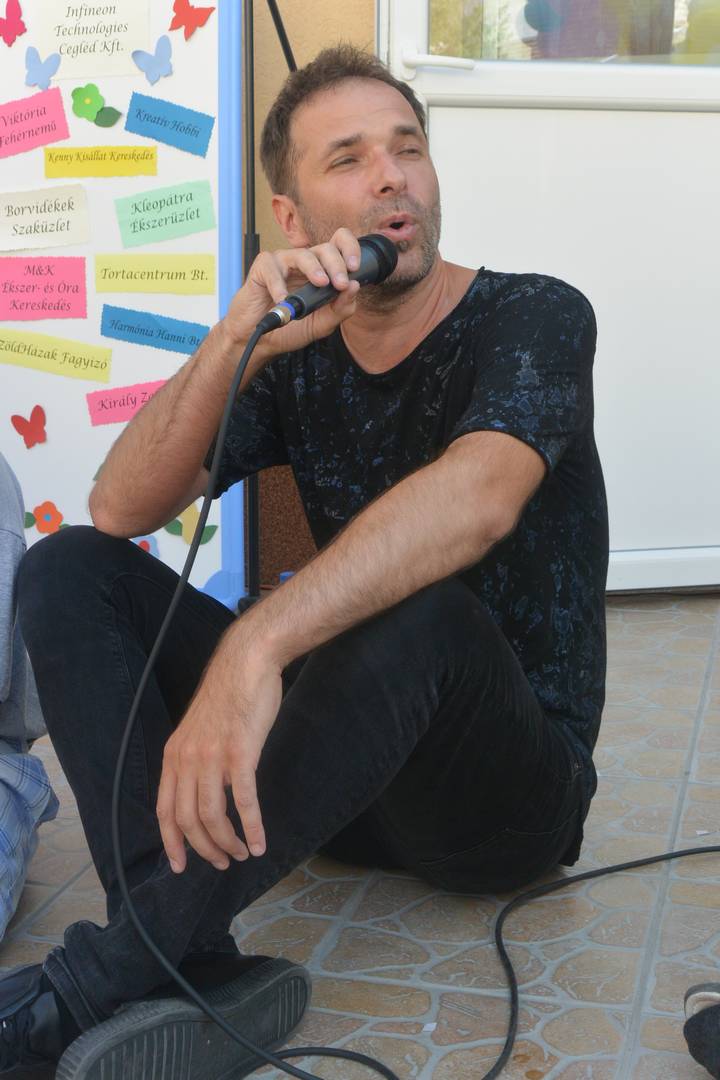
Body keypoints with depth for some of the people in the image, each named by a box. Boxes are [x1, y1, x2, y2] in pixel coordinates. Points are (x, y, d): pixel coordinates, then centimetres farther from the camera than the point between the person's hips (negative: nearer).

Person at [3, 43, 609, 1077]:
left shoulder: (534, 318, -10)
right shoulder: (297, 355, 5)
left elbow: (477, 496, -33)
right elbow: (120, 510, -6)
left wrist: (253, 647, -47)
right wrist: (235, 340, -22)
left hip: (515, 784, -4)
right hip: (350, 772, 5)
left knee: (423, 606, -38)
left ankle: (90, 987, -33)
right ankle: (195, 964, -30)